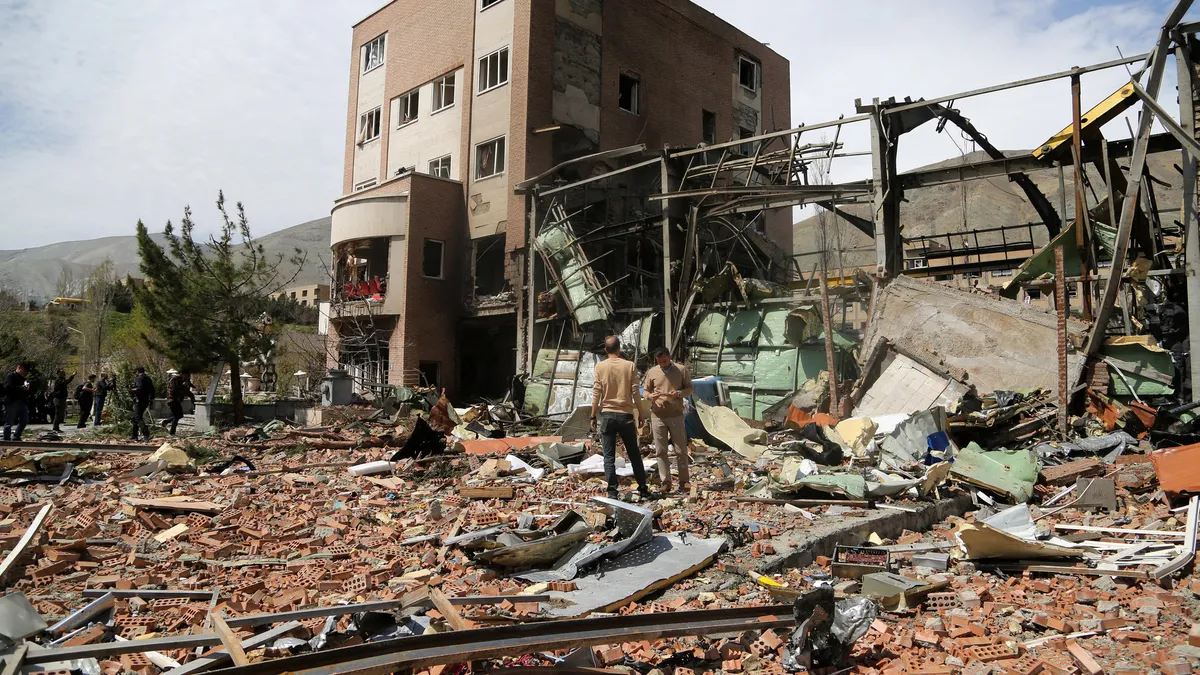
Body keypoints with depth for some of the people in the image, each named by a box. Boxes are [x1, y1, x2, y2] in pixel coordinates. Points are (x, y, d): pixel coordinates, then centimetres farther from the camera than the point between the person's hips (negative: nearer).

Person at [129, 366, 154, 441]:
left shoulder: (139, 378, -11)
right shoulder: (148, 378, 14)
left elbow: (140, 388, -25)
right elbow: (152, 389, 14)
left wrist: (132, 390, -9)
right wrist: (151, 398, 19)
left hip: (139, 401, -9)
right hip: (146, 400, 9)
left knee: (138, 418, -10)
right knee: (135, 418, 18)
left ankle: (147, 434, -24)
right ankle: (134, 436, 21)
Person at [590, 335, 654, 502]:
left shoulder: (600, 366, -2)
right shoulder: (630, 366, -1)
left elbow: (596, 393, -4)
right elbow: (635, 393, -1)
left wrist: (593, 416, 3)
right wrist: (641, 415, 8)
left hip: (607, 415, -1)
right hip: (626, 415, 1)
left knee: (609, 457, 3)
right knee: (634, 455, 12)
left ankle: (612, 493, -1)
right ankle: (643, 490, 17)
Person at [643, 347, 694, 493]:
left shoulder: (681, 370, 1)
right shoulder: (652, 372, 4)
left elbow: (689, 389, 5)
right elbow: (645, 390, 11)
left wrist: (678, 393, -16)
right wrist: (651, 396, -12)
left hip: (676, 415, -1)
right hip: (657, 416, 1)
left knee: (681, 449, 2)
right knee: (661, 451, 2)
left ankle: (683, 481, 11)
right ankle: (666, 482, 8)